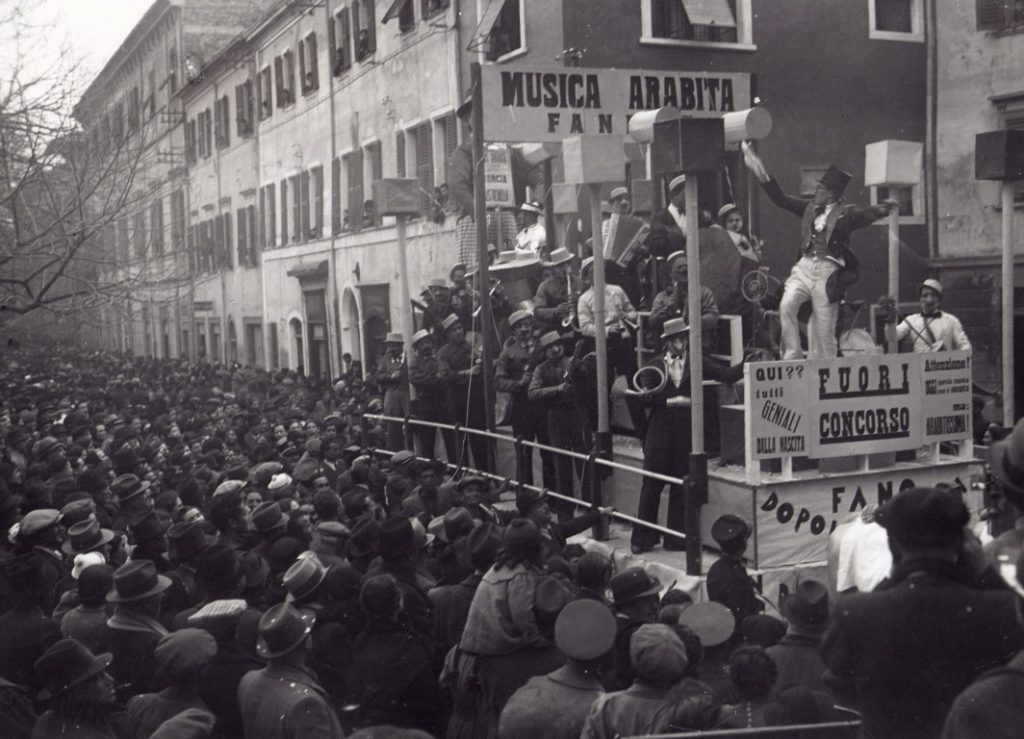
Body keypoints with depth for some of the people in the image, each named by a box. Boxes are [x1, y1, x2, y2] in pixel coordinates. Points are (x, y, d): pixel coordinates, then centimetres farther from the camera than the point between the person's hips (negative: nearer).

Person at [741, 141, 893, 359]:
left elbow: (866, 215, -19)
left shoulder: (846, 212, -1)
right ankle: (792, 355, -9)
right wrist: (763, 175, 11)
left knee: (824, 328, 0)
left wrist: (879, 211, -42)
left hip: (828, 270, -4)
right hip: (804, 266, 4)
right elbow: (781, 199, 17)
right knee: (786, 306, -21)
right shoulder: (810, 208, 13)